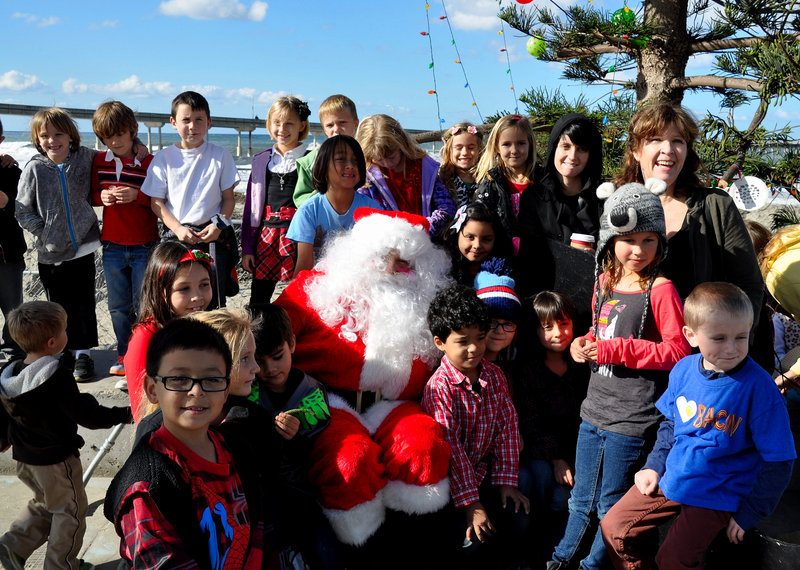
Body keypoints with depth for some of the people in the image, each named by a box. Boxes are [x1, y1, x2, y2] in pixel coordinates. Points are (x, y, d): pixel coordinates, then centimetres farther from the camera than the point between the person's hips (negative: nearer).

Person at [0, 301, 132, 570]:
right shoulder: (57, 375, -26)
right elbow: (85, 414, -25)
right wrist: (124, 414, -15)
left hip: (23, 457, 7)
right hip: (56, 459, -7)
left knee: (44, 504, 28)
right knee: (70, 510, 12)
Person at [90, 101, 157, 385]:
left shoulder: (149, 162, -8)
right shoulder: (99, 161, 5)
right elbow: (91, 195, 14)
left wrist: (136, 195, -23)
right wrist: (102, 196, -9)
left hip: (145, 246, -4)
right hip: (112, 246, 4)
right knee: (119, 306, 12)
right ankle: (124, 358, 25)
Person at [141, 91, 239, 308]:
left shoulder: (220, 156, 4)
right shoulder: (164, 158, 4)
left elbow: (228, 198, 6)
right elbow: (156, 202, 4)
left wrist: (219, 225, -11)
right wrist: (178, 228, -11)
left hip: (212, 235, 0)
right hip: (175, 235, 0)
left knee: (214, 302, -1)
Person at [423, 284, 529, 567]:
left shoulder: (494, 375, -3)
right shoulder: (439, 387, -22)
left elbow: (507, 426, -1)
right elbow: (451, 448, -23)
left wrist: (506, 481, -4)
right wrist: (471, 504, -22)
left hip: (484, 472, 6)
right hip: (450, 480, -6)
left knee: (518, 524, -4)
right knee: (475, 542, -17)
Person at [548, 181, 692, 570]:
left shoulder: (660, 290, -14)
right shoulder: (605, 281, 6)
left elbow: (678, 350, -17)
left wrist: (615, 349, -20)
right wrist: (584, 345, -1)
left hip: (632, 420, -6)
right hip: (594, 410, 6)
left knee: (611, 507, 13)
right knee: (581, 499, 22)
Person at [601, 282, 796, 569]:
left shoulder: (759, 387, -21)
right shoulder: (684, 369, -6)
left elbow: (778, 462, -13)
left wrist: (749, 514, -10)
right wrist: (655, 465, 5)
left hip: (717, 495, -5)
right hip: (671, 478, 5)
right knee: (613, 528, 8)